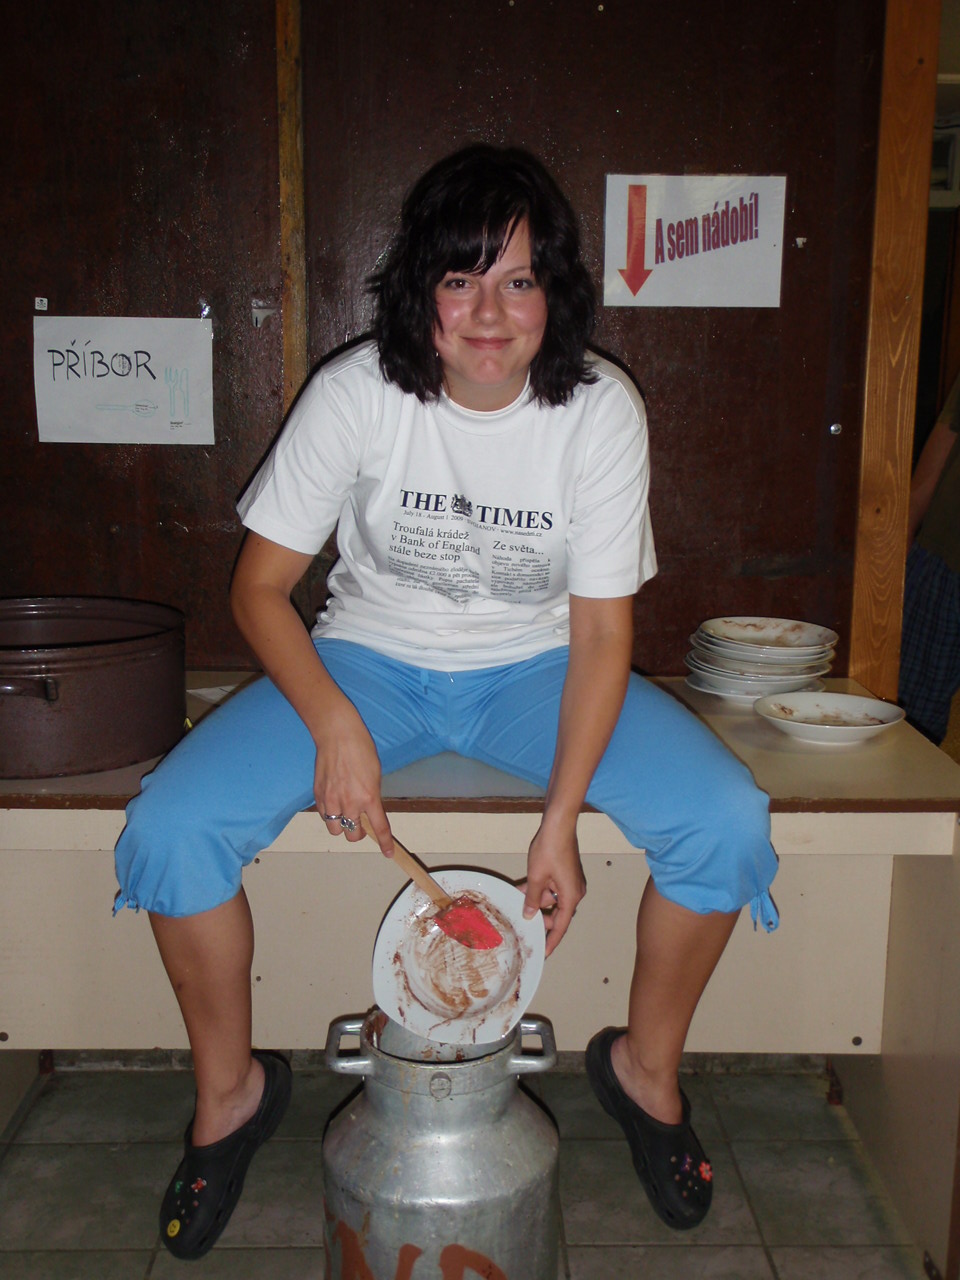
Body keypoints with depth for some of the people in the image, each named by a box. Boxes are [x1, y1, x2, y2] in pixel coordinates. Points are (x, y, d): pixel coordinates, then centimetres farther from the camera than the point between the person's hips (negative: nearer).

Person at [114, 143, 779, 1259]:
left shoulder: (600, 410, -13)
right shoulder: (356, 393, -15)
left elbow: (601, 630, -11)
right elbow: (260, 586, -8)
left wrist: (560, 820, -20)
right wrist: (334, 721, -25)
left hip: (535, 667, 1)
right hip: (368, 661, 0)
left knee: (727, 821, -21)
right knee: (169, 827, -21)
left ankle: (646, 1065, 8)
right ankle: (230, 1088, 7)